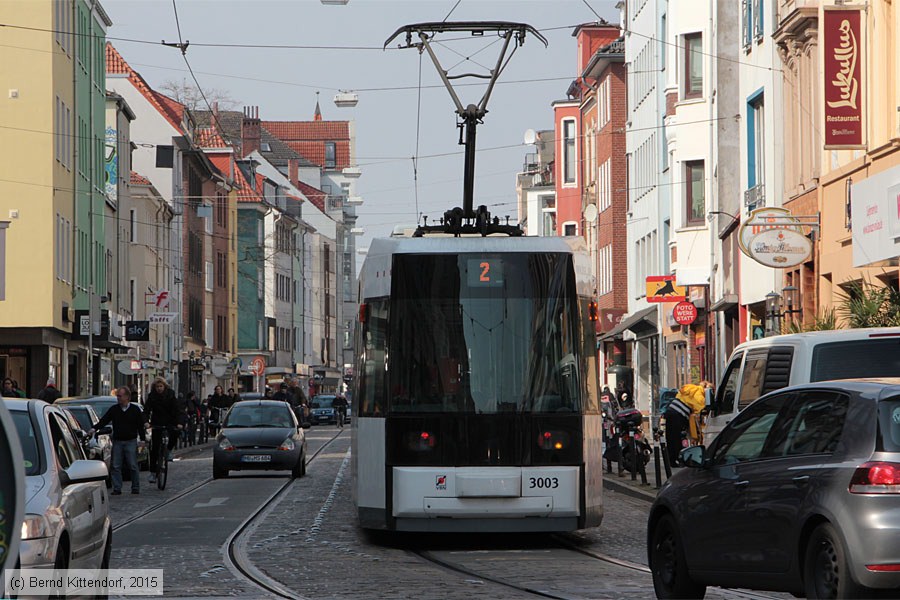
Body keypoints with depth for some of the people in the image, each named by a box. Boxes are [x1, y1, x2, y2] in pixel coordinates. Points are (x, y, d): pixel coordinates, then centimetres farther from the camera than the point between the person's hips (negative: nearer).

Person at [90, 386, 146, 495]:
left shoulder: (135, 409, 3)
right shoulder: (114, 409, 8)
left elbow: (141, 425, 5)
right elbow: (104, 420, 3)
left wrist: (142, 439, -1)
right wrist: (94, 429, -13)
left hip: (131, 441, -2)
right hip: (117, 441, 3)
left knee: (133, 466, -2)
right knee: (116, 466, -2)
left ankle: (136, 488, 8)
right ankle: (117, 489, 2)